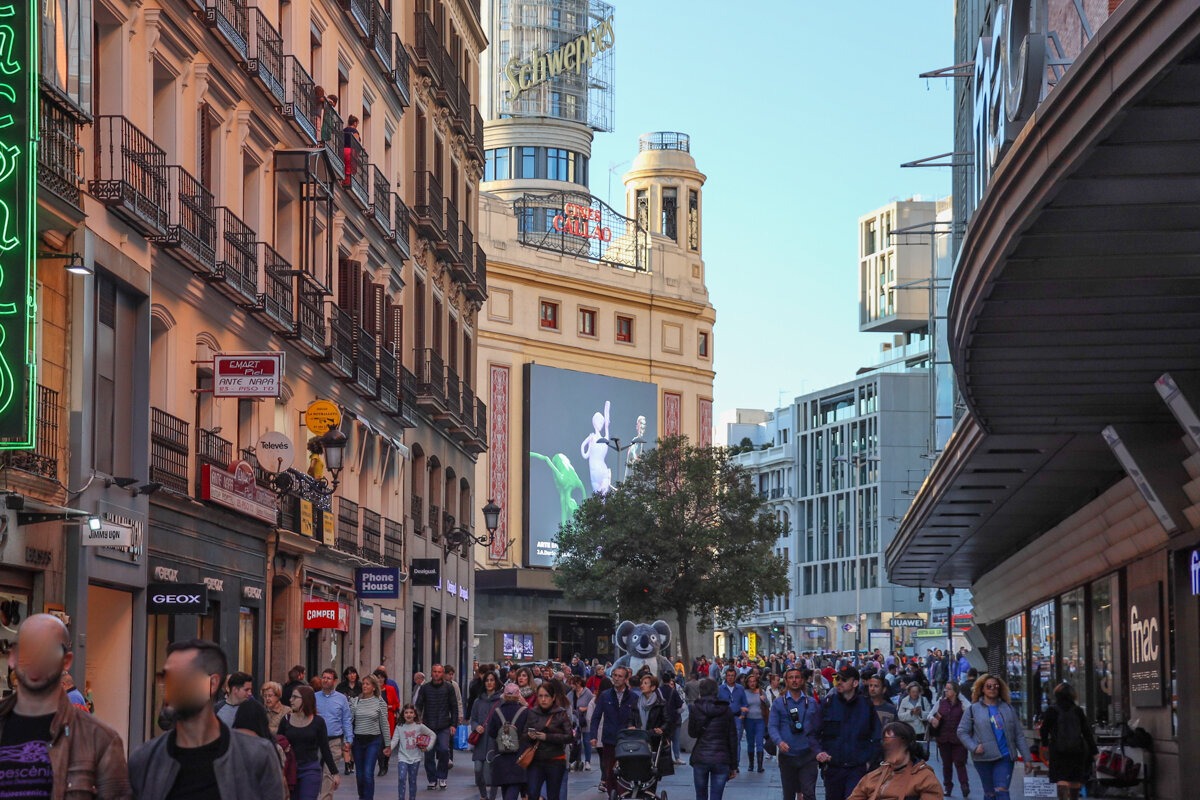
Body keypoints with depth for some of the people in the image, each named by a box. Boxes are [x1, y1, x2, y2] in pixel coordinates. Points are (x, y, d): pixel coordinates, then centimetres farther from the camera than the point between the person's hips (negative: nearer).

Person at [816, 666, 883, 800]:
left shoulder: (866, 705, 2)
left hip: (858, 770, -2)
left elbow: (877, 738, 7)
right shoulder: (827, 704, 2)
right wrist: (819, 752, -12)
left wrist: (870, 761, 0)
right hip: (833, 768, 2)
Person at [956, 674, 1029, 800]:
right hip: (984, 758, 0)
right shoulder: (973, 709, 3)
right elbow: (962, 732, 4)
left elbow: (1019, 734, 9)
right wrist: (974, 747, -12)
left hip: (1005, 757, 0)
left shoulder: (1008, 708, 8)